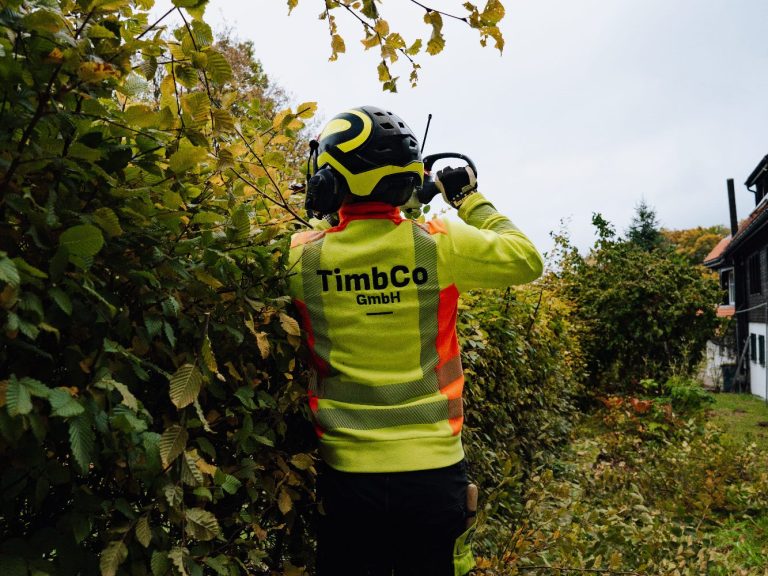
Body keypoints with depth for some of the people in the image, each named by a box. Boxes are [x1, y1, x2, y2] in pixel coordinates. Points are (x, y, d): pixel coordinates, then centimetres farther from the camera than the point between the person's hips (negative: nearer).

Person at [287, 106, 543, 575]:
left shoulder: (303, 257, -10)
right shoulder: (440, 244, -11)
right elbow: (526, 260, 5)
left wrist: (336, 212, 17)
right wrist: (471, 200, 13)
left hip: (347, 471, 1)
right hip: (434, 470, 0)